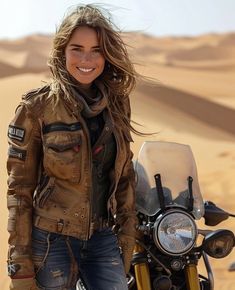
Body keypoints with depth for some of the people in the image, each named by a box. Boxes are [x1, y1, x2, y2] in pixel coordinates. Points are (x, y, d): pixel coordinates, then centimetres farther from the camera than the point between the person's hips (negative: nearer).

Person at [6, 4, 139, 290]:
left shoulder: (116, 102, 5)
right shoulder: (36, 107, -9)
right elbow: (19, 189, -8)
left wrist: (126, 235, 9)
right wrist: (19, 263, -11)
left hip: (103, 239, 4)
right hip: (52, 242, -4)